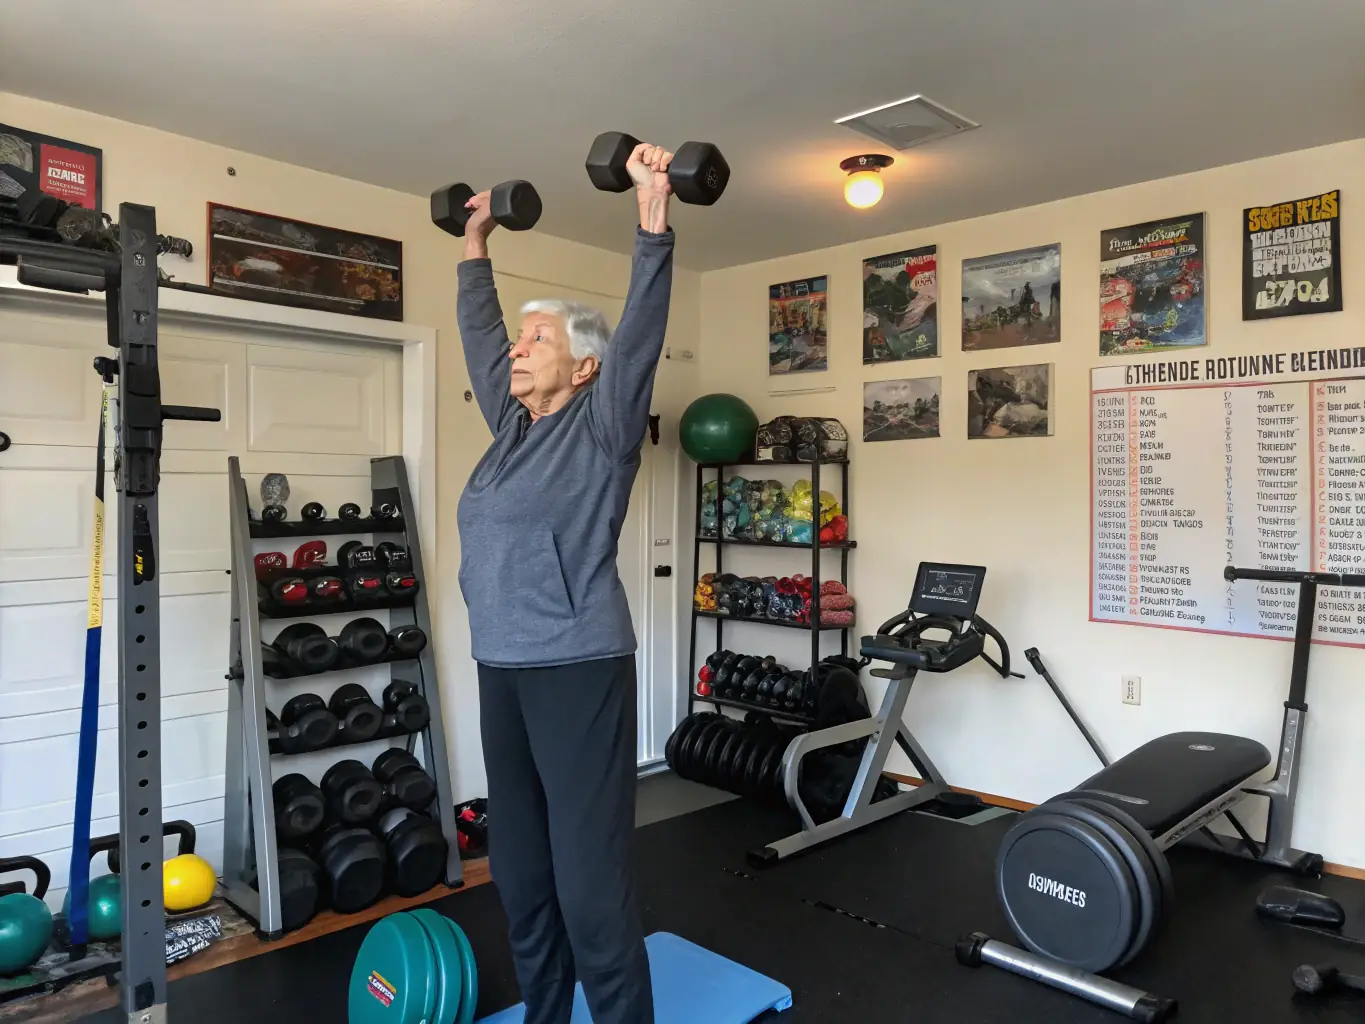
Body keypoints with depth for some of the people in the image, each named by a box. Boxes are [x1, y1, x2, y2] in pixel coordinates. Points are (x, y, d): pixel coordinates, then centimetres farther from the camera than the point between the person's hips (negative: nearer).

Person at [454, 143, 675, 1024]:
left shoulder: (601, 427, -4)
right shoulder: (513, 423, 14)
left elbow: (642, 330, -15)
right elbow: (480, 335, 26)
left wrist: (654, 216, -18)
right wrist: (475, 245, 31)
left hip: (578, 673, -8)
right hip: (502, 673, 8)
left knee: (591, 883, -2)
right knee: (520, 873, 18)